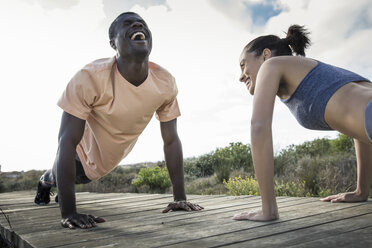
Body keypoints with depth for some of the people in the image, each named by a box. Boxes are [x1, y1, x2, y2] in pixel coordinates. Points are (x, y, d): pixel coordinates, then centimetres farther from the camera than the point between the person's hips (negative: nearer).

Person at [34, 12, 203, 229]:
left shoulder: (166, 83, -27)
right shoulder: (91, 78, -39)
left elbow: (171, 140, -18)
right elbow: (67, 141, -37)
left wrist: (180, 199, -19)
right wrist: (69, 212, -40)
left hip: (115, 157, 4)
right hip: (85, 151, -4)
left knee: (83, 177, 32)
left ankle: (58, 184, 69)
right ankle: (45, 182, 63)